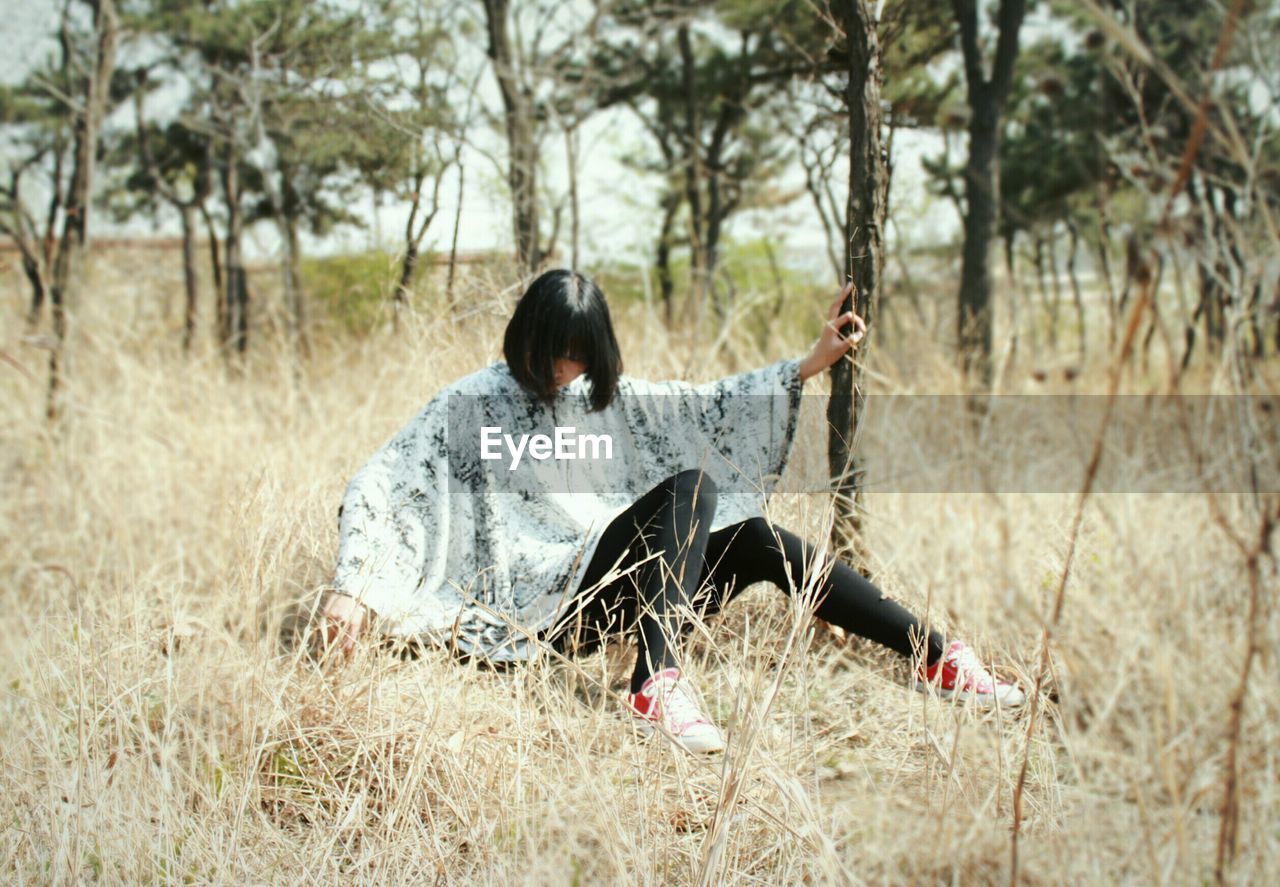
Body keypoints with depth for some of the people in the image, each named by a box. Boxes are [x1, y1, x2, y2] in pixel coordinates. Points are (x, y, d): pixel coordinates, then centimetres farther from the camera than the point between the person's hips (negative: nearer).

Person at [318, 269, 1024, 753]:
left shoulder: (608, 395, 14)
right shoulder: (474, 402, -3)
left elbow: (708, 406, 11)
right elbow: (378, 488, -8)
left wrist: (813, 362, 4)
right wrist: (352, 589, -21)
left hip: (624, 589, 6)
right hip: (544, 598, -6)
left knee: (758, 541, -15)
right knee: (691, 487, -25)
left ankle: (938, 660, -13)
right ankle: (656, 684, -42)